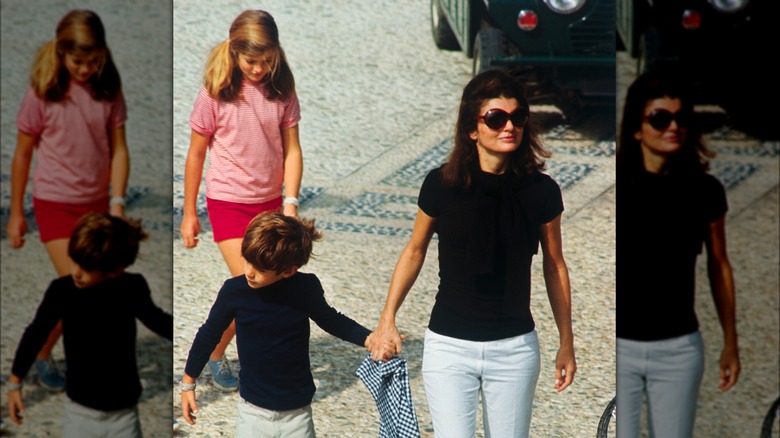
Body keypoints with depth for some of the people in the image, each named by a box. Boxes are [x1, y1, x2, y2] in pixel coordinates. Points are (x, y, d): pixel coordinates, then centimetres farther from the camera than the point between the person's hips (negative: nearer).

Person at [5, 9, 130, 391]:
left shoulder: (108, 90, -4)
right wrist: (15, 213, -1)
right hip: (56, 202, -4)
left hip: (97, 202, 4)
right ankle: (41, 355, 13)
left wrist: (117, 203, -13)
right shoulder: (42, 93, -13)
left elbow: (118, 149, -2)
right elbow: (22, 154, -4)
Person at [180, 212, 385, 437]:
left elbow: (329, 319, 7)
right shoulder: (234, 291, -15)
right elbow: (209, 334, 1)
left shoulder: (306, 289, -15)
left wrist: (369, 339, -6)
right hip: (253, 408, 0)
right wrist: (188, 383, 10)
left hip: (297, 412, 0)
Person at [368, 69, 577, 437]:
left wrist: (567, 343, 10)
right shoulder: (442, 185, -8)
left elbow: (554, 267, 6)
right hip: (449, 348, -1)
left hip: (515, 349, 1)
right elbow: (414, 251, 6)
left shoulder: (540, 191, -5)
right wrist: (387, 320, 5)